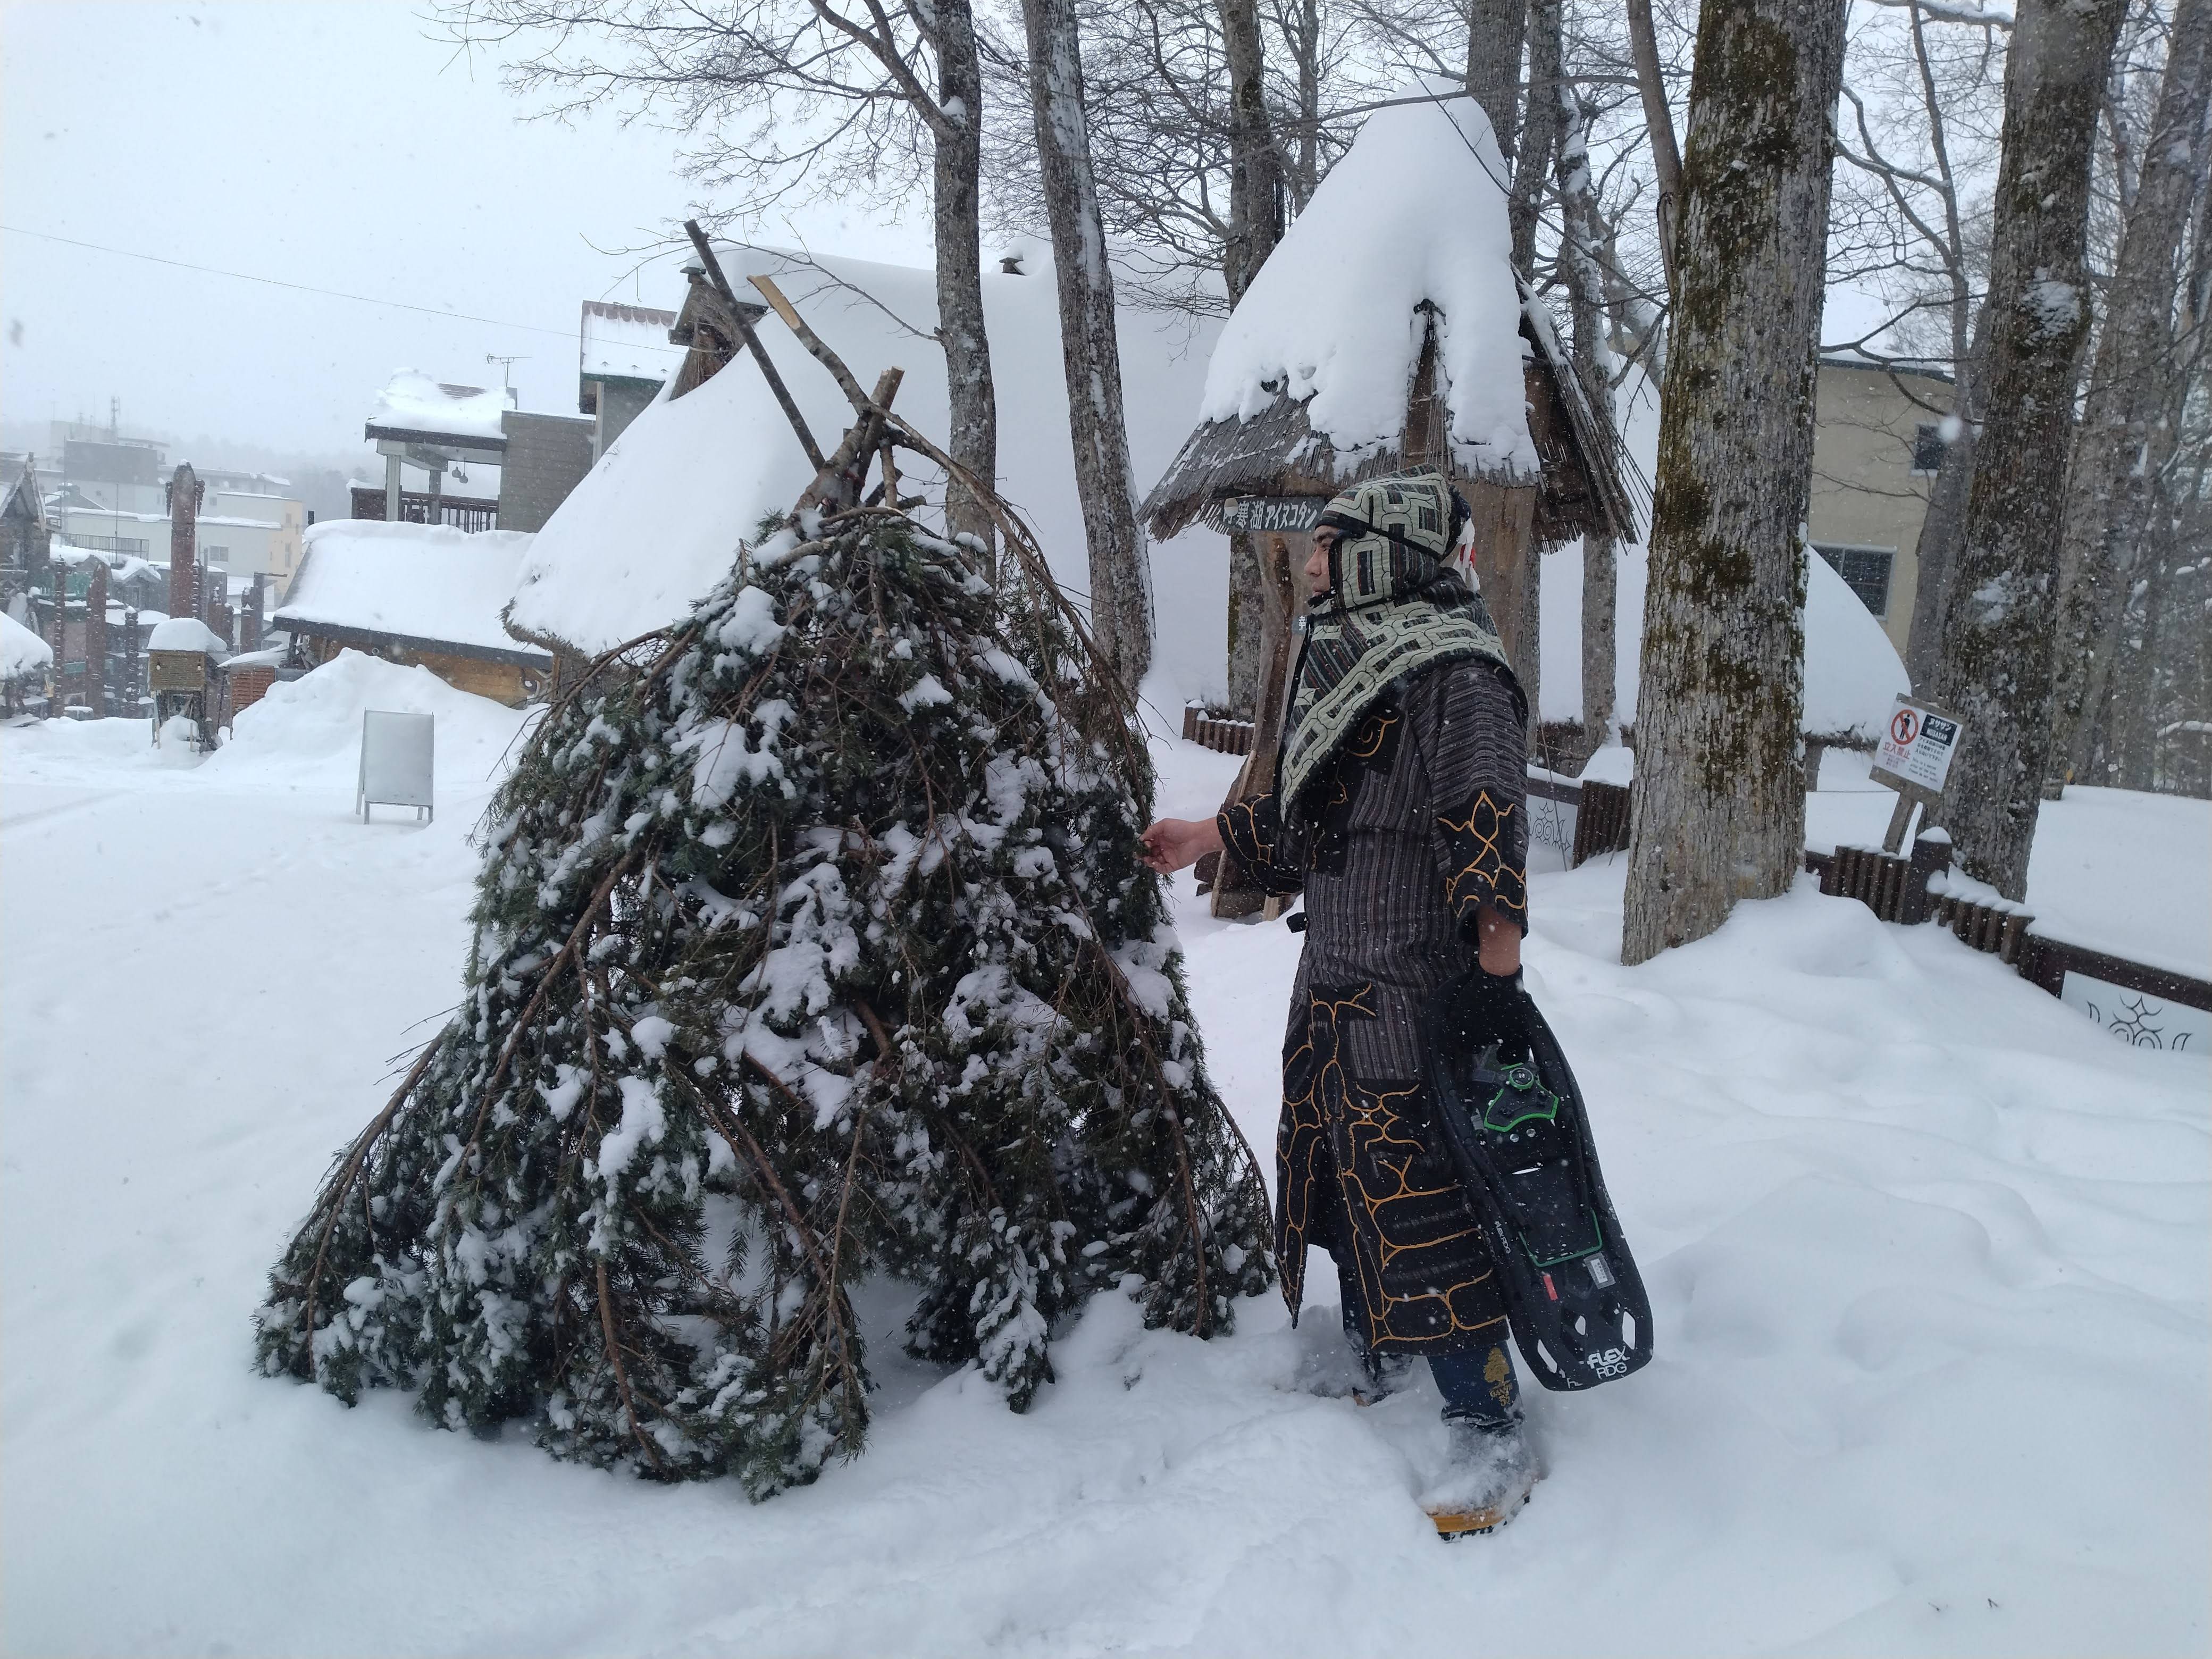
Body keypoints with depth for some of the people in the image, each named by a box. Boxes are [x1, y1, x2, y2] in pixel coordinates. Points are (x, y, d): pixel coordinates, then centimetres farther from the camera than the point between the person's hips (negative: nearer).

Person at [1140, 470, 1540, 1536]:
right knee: (1333, 1170, 19)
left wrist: (1497, 966, -28)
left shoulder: (1452, 669, -15)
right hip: (1334, 978, 10)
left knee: (1415, 1201, -8)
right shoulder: (1340, 661, 16)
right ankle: (1375, 1352, 38)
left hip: (1409, 994, -10)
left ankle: (1491, 1431, 5)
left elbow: (1485, 818, -23)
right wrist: (1208, 837, 21)